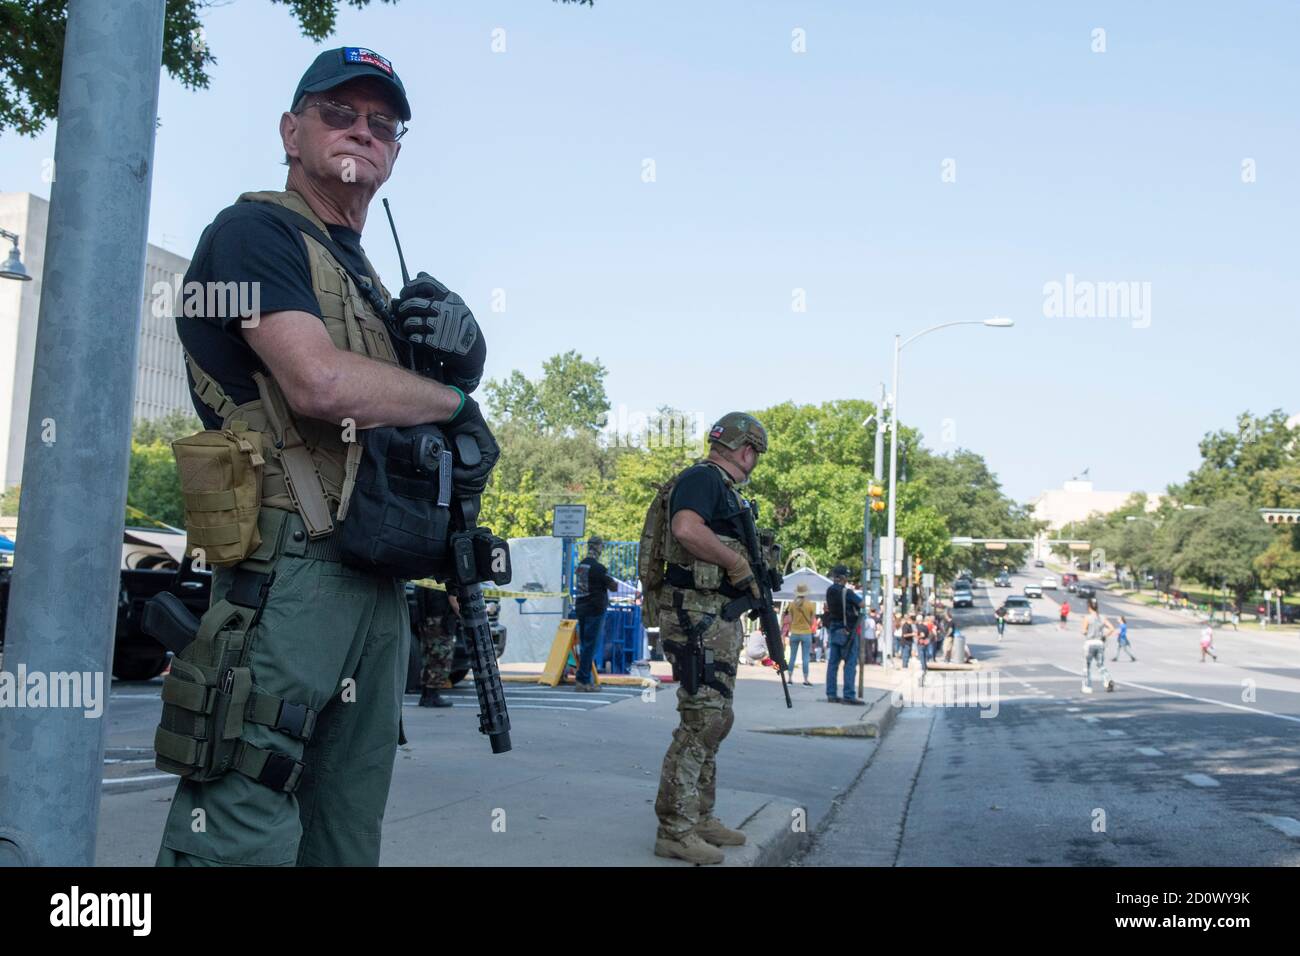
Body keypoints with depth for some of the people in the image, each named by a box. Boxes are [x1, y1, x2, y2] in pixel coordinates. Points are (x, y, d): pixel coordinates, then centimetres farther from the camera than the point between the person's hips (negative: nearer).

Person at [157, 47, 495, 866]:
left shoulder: (373, 282, 24)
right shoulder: (254, 231, -1)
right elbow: (318, 380, -17)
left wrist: (460, 355, -1)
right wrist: (453, 401, -2)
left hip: (380, 581, 9)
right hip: (290, 571, -8)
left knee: (348, 836, 12)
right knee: (244, 833, -9)